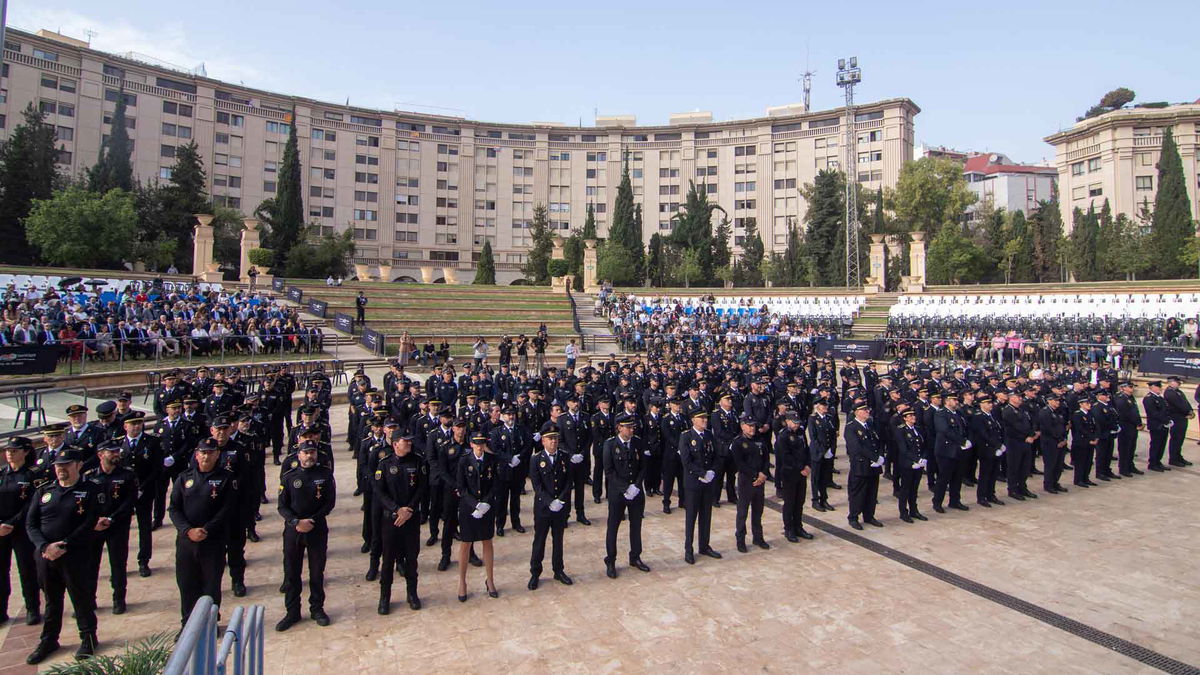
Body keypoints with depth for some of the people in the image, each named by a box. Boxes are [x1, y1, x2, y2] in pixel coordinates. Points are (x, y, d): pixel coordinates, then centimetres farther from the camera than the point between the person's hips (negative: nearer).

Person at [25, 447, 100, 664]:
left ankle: (88, 637, 22)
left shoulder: (88, 491, -4)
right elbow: (30, 523, 4)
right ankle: (48, 640, 32)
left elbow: (89, 524, -11)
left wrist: (64, 546, -17)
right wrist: (44, 546, -11)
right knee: (52, 600, 17)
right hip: (45, 556, 4)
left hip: (76, 557, -4)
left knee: (82, 598, 6)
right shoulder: (44, 491, 8)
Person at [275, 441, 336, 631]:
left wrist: (312, 520, -12)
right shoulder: (289, 477, 0)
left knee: (317, 571, 9)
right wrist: (296, 522, -15)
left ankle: (317, 609, 24)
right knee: (291, 571, 8)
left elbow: (330, 502, -3)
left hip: (317, 529, -1)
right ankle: (292, 612, 22)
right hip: (293, 530, 1)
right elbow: (282, 506, 0)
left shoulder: (326, 474, -2)